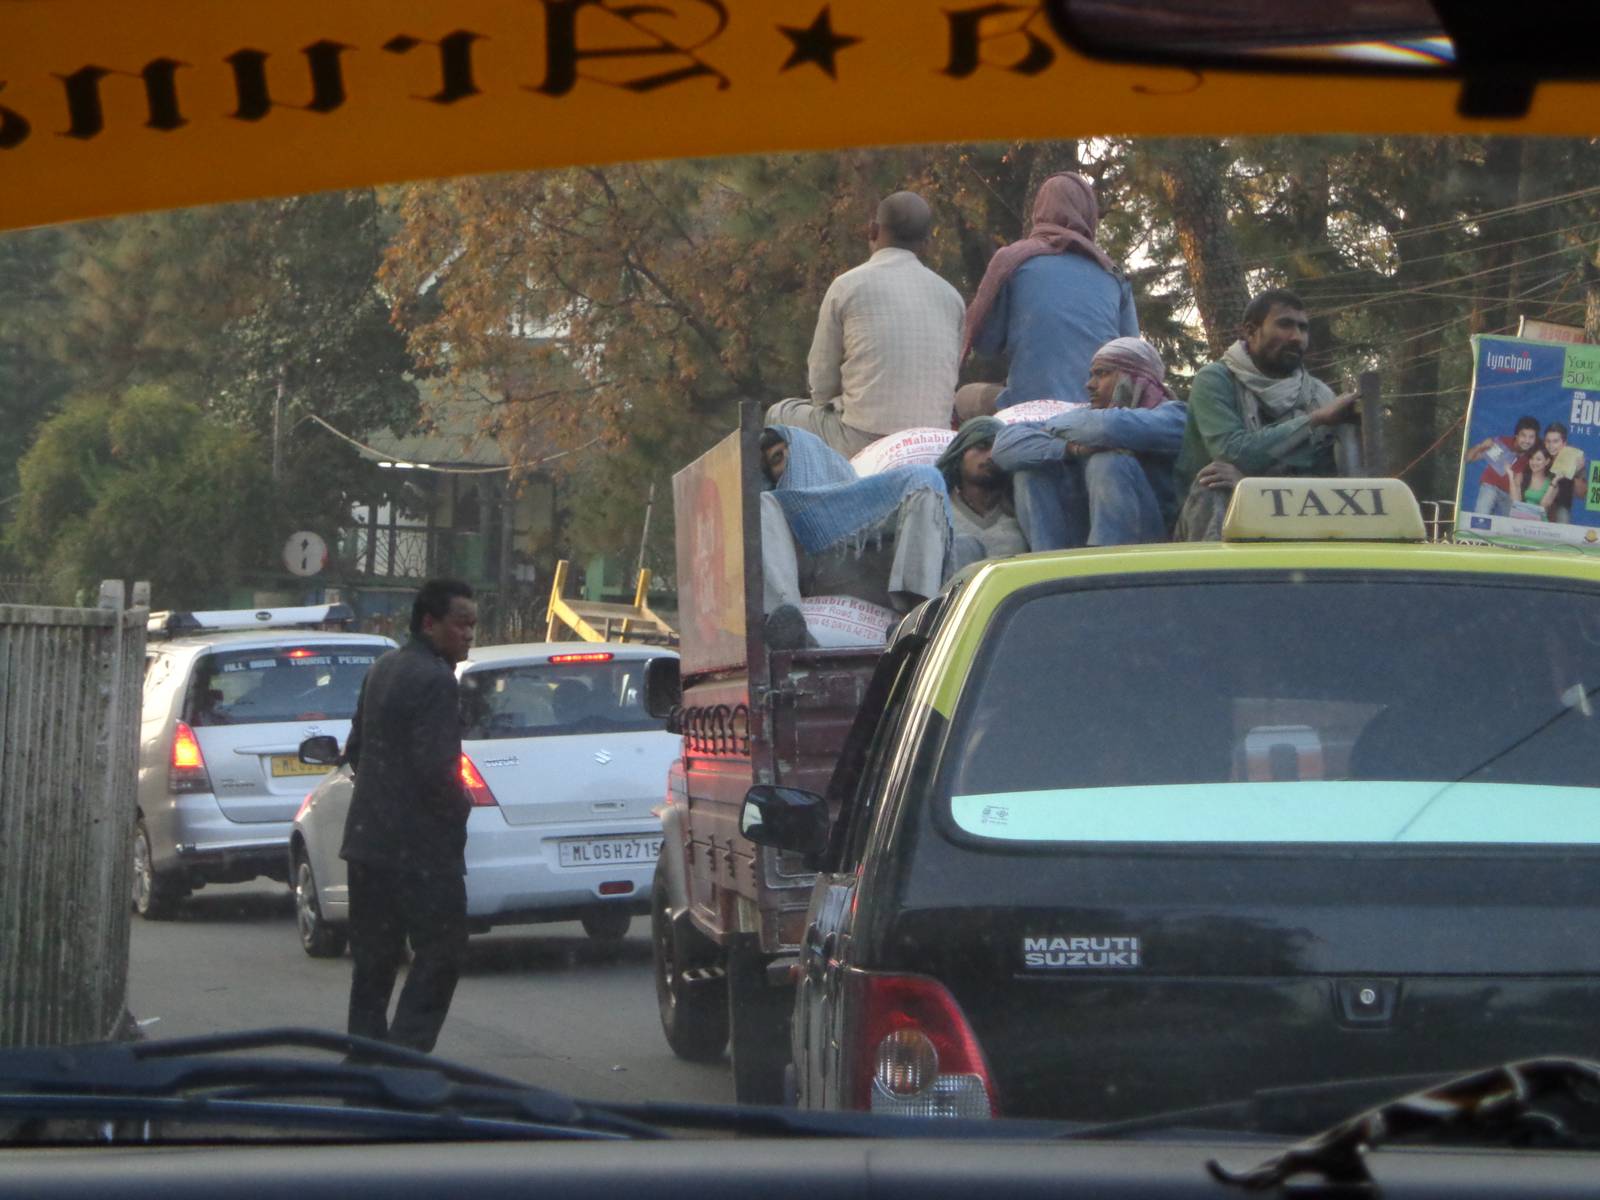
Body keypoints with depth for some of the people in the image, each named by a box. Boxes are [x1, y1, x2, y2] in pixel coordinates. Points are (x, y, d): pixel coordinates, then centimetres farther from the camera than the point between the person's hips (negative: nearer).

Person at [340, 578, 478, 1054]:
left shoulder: (383, 669, 14)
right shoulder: (435, 680, -16)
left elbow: (355, 750, 21)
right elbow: (435, 769, -22)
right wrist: (460, 808, -5)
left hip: (368, 837, 9)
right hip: (420, 845, -9)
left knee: (374, 960, 13)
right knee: (439, 954, -3)